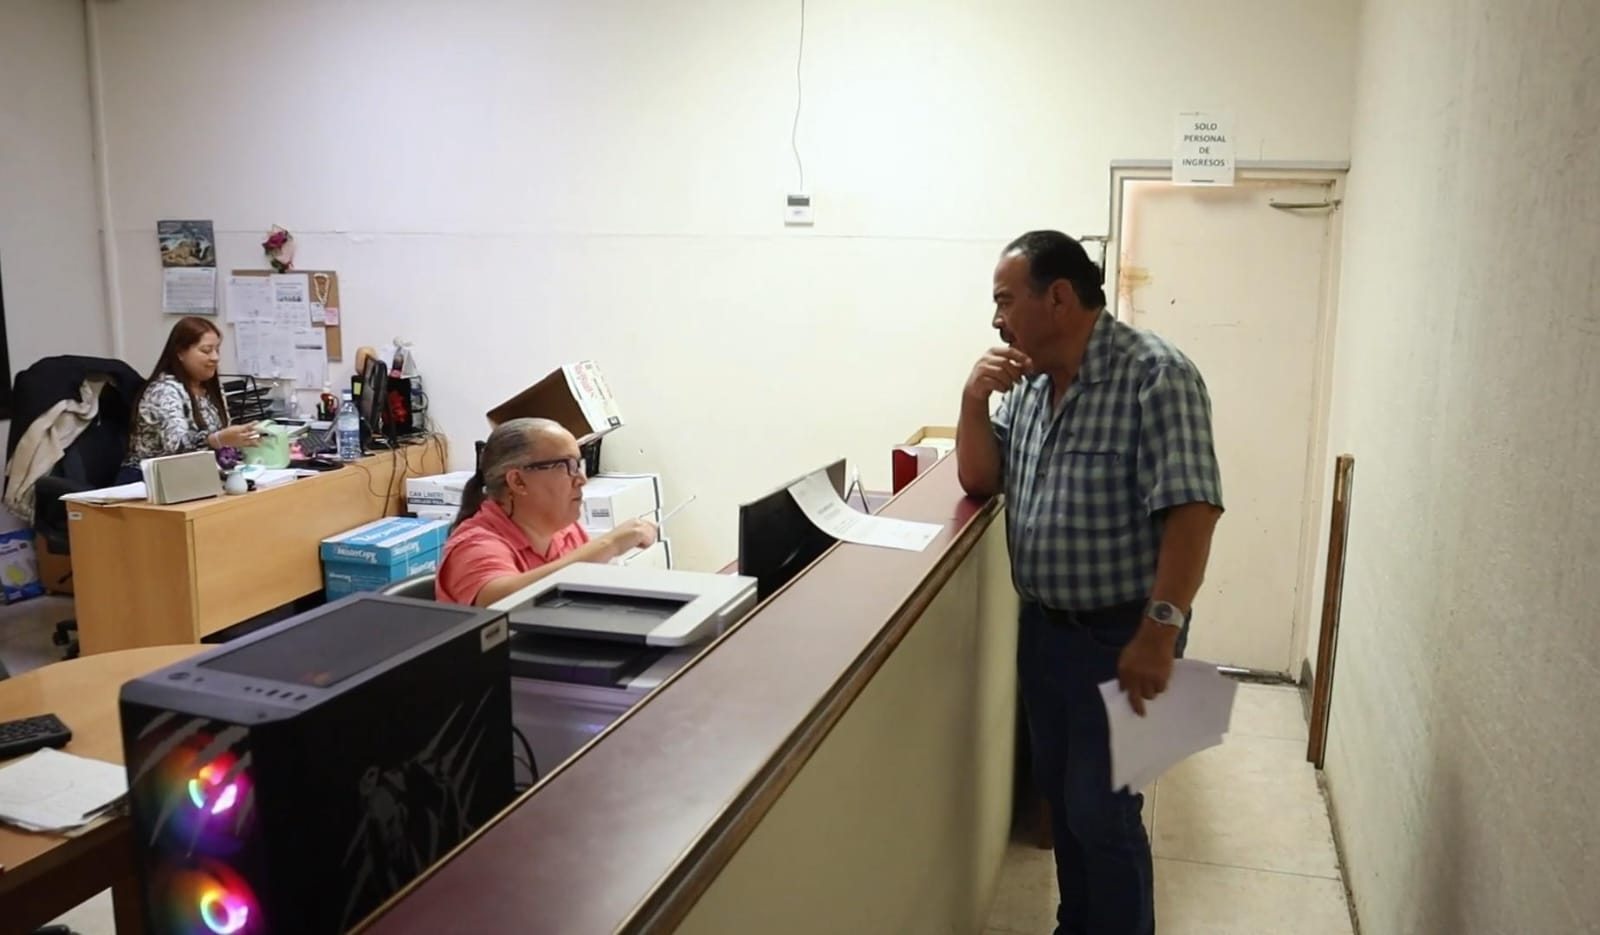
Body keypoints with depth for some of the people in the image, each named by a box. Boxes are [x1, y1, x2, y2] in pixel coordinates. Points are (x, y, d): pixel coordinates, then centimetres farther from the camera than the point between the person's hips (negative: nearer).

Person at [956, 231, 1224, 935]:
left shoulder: (1154, 375, -18)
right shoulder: (1029, 380, 5)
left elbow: (1191, 509, -24)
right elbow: (979, 481, 9)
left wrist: (1159, 631, -29)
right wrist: (975, 398, -8)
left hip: (1119, 635, -7)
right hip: (1041, 626, 7)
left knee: (1102, 812, 1)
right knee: (1060, 795, 19)